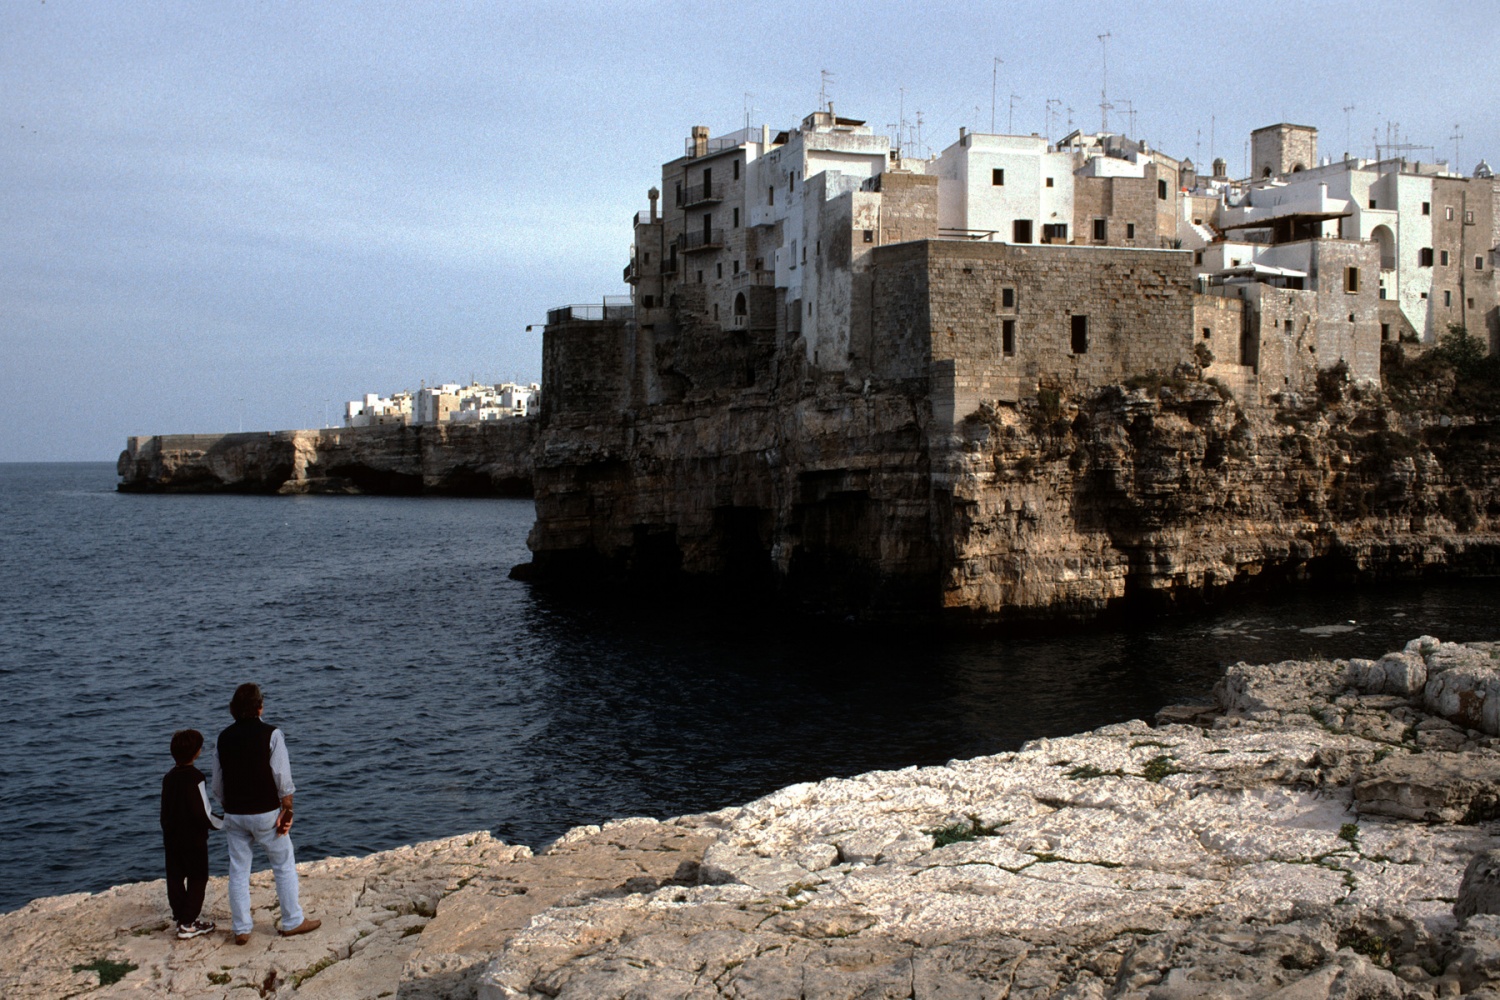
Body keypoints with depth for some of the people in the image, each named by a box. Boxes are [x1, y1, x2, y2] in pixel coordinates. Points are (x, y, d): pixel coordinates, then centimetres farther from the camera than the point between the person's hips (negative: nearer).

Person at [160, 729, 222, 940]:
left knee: (175, 879, 13)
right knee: (197, 879, 2)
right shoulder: (195, 778, -17)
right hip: (193, 840, -7)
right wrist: (225, 824, -5)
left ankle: (181, 918, 21)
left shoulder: (169, 777, 6)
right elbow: (204, 814, -18)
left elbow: (165, 812, 12)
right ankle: (187, 924, 1)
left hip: (171, 838, 7)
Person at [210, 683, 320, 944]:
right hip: (265, 812, -4)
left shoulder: (223, 738, 3)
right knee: (284, 866, 9)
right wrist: (287, 810, -7)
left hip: (234, 814, 4)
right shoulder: (271, 734, -11)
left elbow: (218, 783, 9)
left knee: (238, 871, 11)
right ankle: (292, 922, 16)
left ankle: (241, 929, 15)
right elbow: (283, 778, -14)